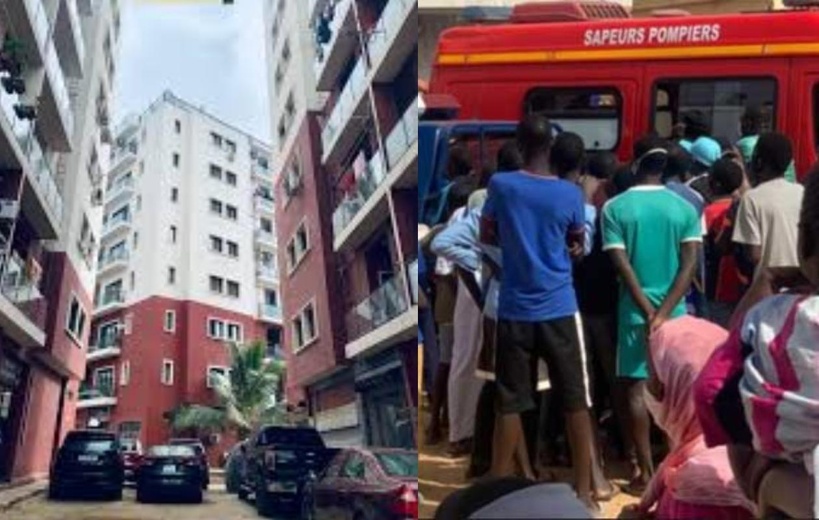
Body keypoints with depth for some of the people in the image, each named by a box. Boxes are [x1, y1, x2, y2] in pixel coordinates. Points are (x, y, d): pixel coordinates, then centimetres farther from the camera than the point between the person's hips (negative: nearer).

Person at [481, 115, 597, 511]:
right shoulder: (570, 193, -4)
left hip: (514, 311, 1)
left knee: (509, 403, 8)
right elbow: (578, 247, 10)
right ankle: (583, 491, 12)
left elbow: (486, 236, 9)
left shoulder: (501, 185, -5)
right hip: (559, 309, -1)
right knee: (575, 401, 8)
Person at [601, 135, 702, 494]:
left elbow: (623, 266, -11)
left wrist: (649, 312, -10)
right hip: (675, 311, 2)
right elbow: (689, 266, -8)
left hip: (635, 310, -2)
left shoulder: (615, 208, -5)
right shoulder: (685, 208, 0)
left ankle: (646, 472, 4)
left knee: (636, 391, 4)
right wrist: (664, 312, -11)